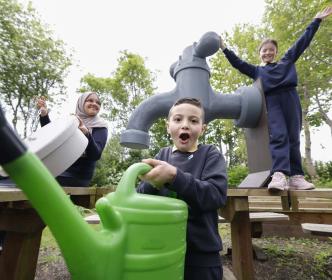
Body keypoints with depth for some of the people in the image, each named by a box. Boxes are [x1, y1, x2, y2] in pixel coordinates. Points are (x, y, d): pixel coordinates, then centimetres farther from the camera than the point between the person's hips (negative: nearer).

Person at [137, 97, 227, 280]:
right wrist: (152, 184, -25)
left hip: (201, 253, -2)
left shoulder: (211, 155, -7)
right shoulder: (162, 155, 1)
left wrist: (174, 176, -33)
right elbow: (140, 196, -3)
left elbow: (216, 195, -21)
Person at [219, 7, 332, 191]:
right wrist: (225, 49, 16)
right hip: (272, 101, -2)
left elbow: (302, 43, 29)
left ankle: (296, 177, -3)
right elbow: (238, 63, 20)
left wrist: (317, 20, 30)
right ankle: (279, 175, -30)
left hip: (290, 98, 2)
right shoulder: (257, 70, 24)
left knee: (293, 138, -3)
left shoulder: (287, 61, 27)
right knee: (279, 136, -20)